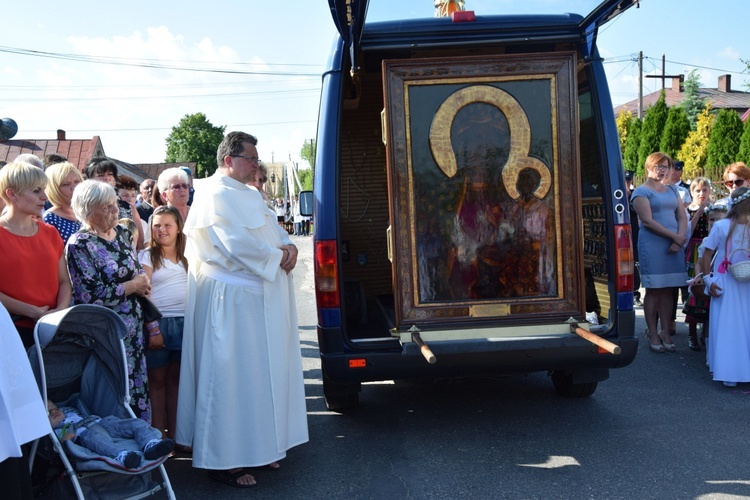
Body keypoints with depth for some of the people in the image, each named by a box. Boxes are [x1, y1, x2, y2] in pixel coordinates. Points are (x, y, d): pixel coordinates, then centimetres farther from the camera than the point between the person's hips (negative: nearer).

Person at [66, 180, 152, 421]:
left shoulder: (121, 233, 9)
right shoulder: (80, 245, -13)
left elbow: (137, 270, 21)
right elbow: (90, 296, -21)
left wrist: (143, 283, -1)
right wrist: (131, 287, -13)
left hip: (134, 326, 7)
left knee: (138, 383, 11)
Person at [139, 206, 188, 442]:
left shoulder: (188, 256, 14)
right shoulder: (147, 256, 2)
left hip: (186, 322, 4)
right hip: (159, 322, -4)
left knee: (176, 378, 9)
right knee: (157, 379, 3)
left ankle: (175, 433, 16)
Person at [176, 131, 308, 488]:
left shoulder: (248, 194, 17)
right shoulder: (215, 194, -13)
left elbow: (273, 230, 16)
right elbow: (238, 245, -22)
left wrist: (288, 247, -5)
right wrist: (276, 257, -10)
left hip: (260, 297, 10)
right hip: (233, 299, -10)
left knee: (262, 371, 15)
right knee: (233, 375, -3)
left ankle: (259, 447, 27)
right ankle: (223, 460, 9)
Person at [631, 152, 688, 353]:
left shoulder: (672, 190, 18)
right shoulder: (641, 191, -1)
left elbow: (682, 217, 12)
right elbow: (648, 221, -11)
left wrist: (679, 239, -6)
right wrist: (675, 236, -13)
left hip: (674, 245, 5)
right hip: (652, 245, -5)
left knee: (667, 290, 6)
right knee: (653, 289, -1)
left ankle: (666, 333, 12)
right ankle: (653, 335, 5)